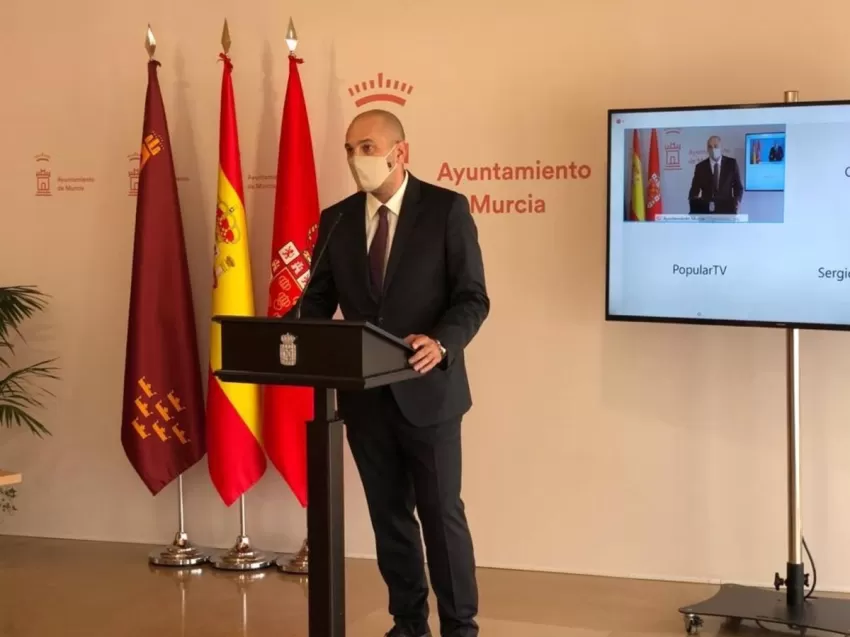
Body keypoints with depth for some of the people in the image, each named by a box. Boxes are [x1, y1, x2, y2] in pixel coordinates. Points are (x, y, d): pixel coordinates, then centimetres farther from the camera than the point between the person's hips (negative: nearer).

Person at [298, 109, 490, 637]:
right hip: (364, 394, 4)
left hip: (426, 389, -4)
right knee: (389, 515, 13)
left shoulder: (447, 209, -6)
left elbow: (473, 297, -9)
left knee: (442, 513, 2)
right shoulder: (336, 220, 7)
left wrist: (441, 343, -28)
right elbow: (319, 300, 7)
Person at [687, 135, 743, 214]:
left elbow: (738, 186, 9)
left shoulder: (731, 163, 6)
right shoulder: (700, 167, 5)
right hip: (706, 212, 0)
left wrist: (737, 201, -10)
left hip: (727, 210, 0)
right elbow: (694, 191, 4)